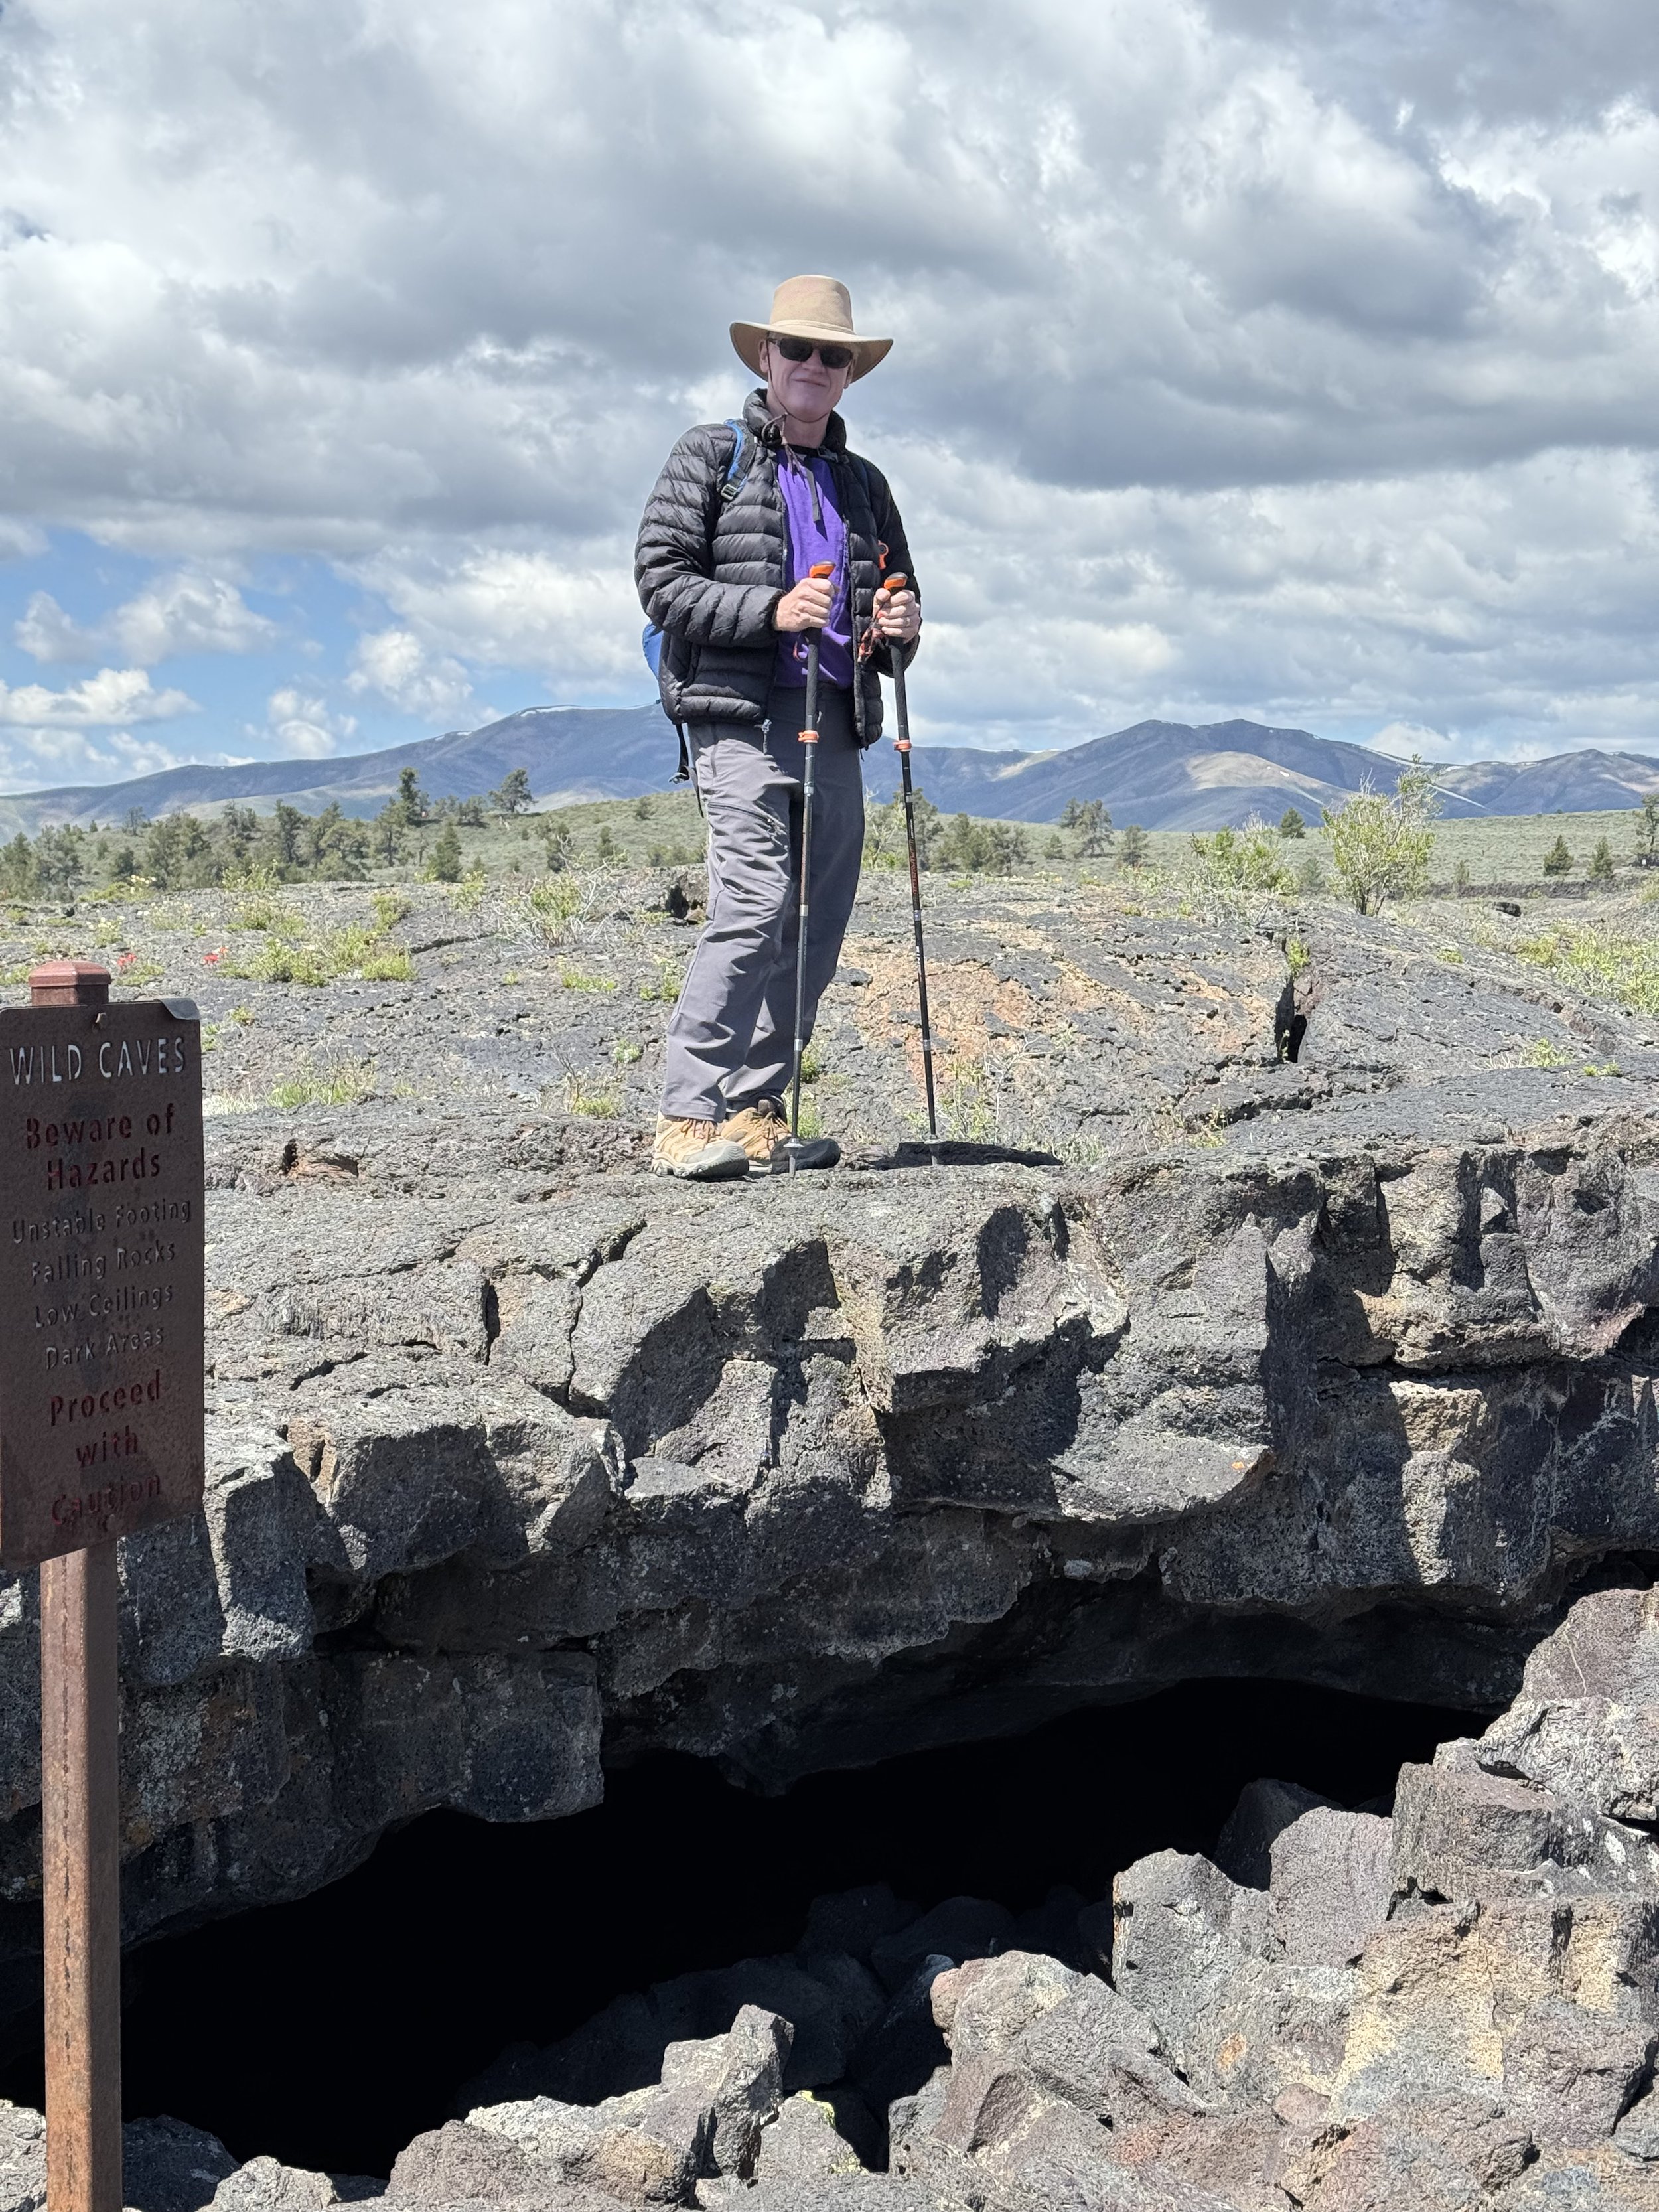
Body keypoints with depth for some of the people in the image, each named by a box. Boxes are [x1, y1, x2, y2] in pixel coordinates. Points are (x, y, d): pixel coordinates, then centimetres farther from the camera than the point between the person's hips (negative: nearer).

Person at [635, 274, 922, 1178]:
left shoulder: (863, 483, 24)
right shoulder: (709, 456, 7)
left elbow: (898, 597, 30)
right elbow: (661, 579, -2)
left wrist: (900, 625, 4)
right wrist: (772, 609, -15)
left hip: (835, 725, 6)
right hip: (740, 716, -6)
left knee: (818, 924, 2)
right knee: (756, 904, -19)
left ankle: (756, 1112, 9)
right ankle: (687, 1119, -18)